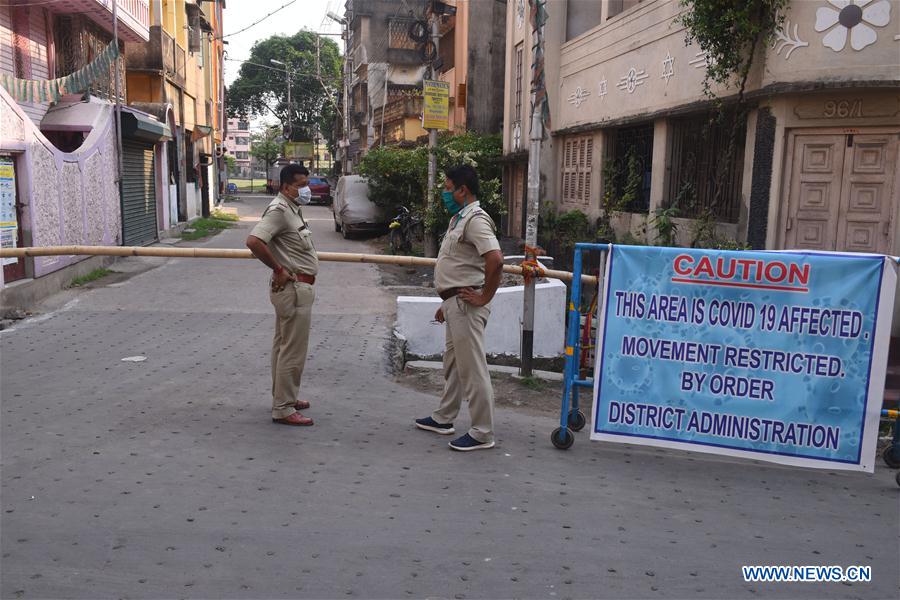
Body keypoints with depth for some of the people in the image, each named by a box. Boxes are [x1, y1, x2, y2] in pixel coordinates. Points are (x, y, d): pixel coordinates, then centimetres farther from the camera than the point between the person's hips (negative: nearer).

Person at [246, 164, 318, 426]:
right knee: (293, 350, -5)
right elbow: (254, 241, -30)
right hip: (293, 288, -10)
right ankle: (283, 409, 2)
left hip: (295, 287, 10)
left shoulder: (292, 208, 14)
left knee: (283, 345, 18)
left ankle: (285, 397, 30)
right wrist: (279, 269, -22)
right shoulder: (279, 209, -17)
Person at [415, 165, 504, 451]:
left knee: (472, 368, -4)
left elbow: (495, 259, -30)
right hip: (455, 303, 11)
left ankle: (482, 433, 5)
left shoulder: (475, 219, -17)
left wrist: (485, 297, -21)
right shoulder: (458, 218, 16)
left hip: (466, 305, -11)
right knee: (452, 363, 20)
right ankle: (444, 418, 34)